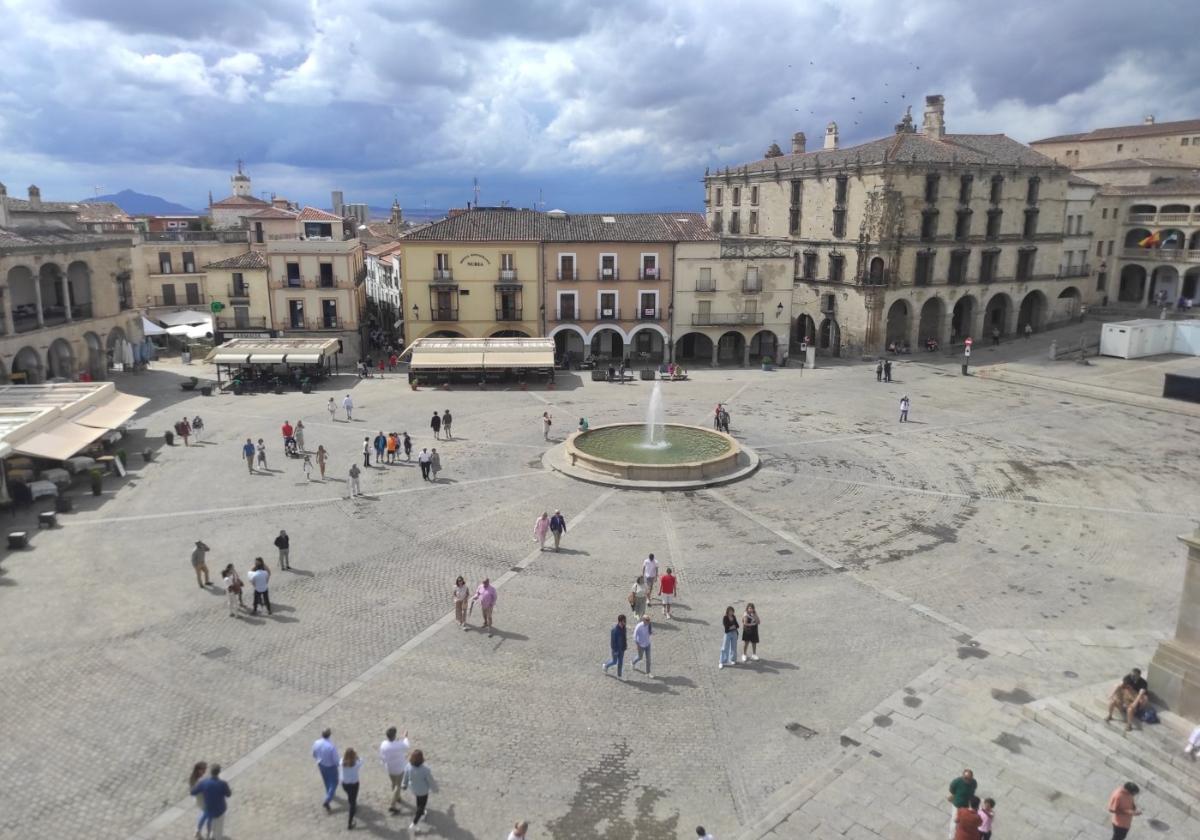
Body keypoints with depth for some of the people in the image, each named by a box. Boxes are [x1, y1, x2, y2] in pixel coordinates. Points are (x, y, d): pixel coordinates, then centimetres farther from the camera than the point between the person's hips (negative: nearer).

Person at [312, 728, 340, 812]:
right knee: (334, 783, 18)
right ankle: (326, 802, 13)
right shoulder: (332, 747, -38)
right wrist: (338, 763, -1)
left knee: (326, 780, 31)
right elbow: (335, 760, -25)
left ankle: (329, 794, 54)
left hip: (321, 765, 5)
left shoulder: (316, 743, -23)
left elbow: (314, 755, -3)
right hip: (331, 766, -5)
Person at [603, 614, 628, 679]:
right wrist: (615, 650, -19)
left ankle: (619, 675, 29)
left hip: (621, 648, 7)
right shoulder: (615, 629, -29)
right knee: (614, 662, 11)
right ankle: (606, 666, 40)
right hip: (616, 649, -6)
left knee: (620, 662, 15)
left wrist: (626, 645, 11)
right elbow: (612, 640, -23)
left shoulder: (623, 627, -7)